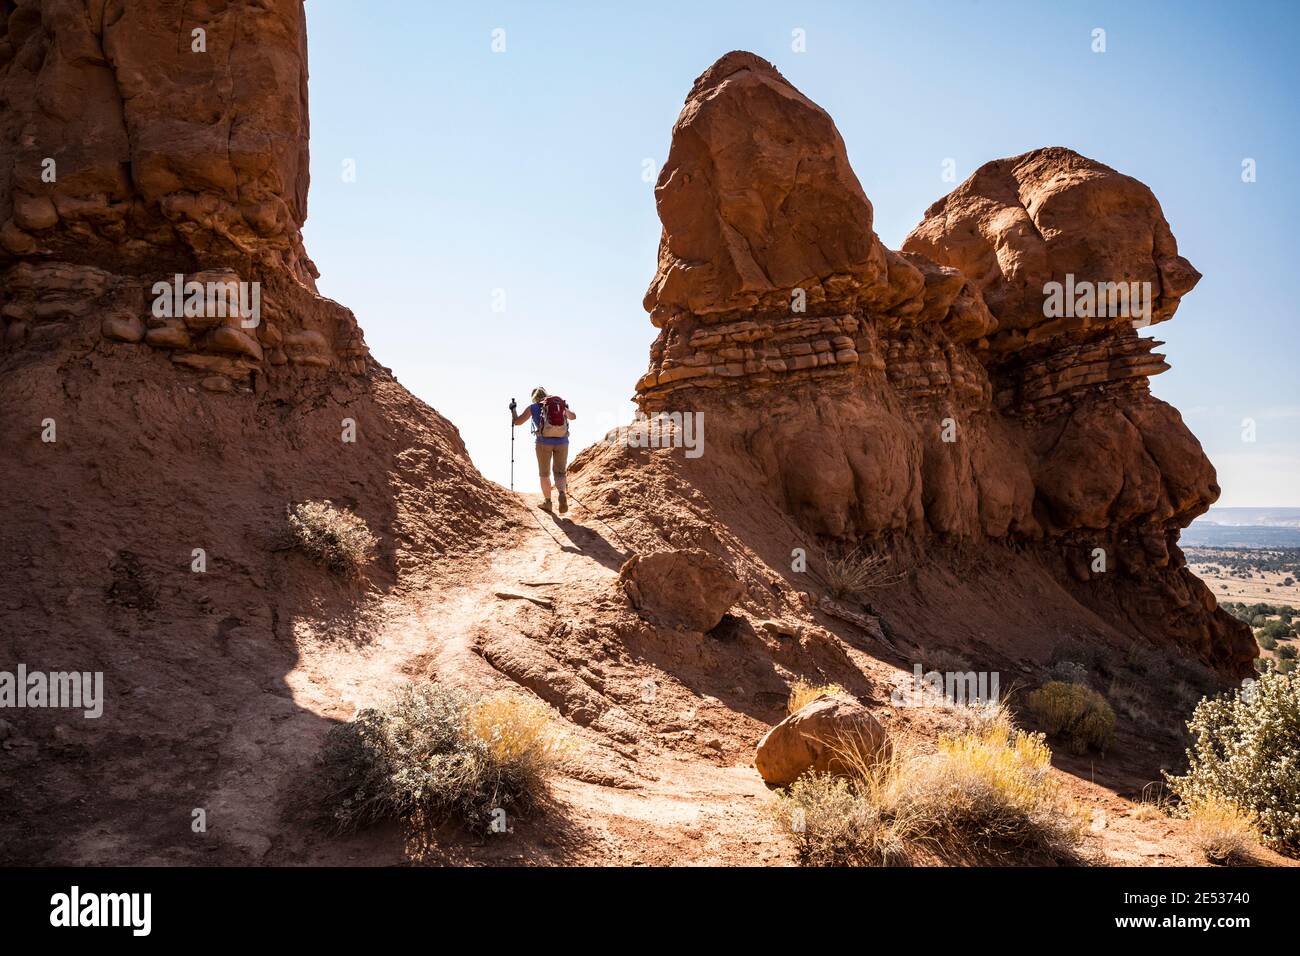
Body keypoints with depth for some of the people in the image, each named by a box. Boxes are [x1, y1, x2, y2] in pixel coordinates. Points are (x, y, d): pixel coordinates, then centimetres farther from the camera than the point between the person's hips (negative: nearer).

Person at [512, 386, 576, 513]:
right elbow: (573, 416, 30)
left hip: (544, 442, -2)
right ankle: (562, 493, -19)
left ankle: (547, 501, 21)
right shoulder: (561, 404, 14)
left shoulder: (533, 407, 5)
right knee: (559, 472, 9)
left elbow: (517, 421, 8)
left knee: (544, 473, 15)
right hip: (562, 442, 2)